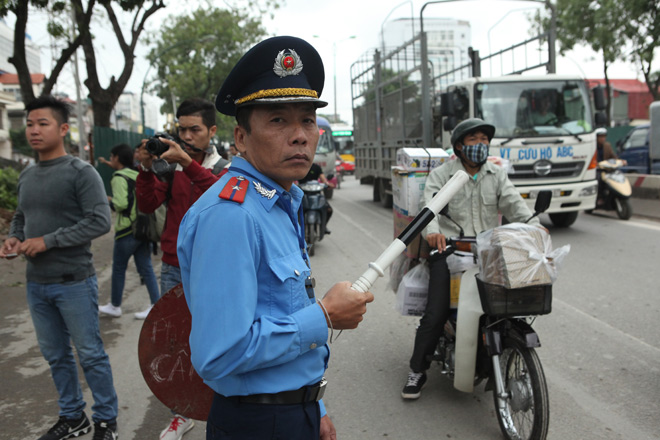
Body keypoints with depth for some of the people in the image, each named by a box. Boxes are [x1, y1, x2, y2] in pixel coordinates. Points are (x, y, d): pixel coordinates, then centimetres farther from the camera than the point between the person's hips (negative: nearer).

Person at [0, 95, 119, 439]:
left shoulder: (81, 173, -11)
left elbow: (100, 221, -19)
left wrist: (47, 241, -19)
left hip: (73, 282, -6)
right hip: (36, 283, 7)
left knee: (90, 354, 3)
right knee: (55, 356, 16)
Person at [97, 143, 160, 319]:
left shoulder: (119, 178, -12)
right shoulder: (137, 175, 11)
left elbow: (121, 203, -22)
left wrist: (108, 200, -1)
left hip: (127, 230, -7)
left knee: (118, 268, 8)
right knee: (146, 268, 8)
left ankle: (114, 306, 21)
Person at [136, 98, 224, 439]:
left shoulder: (224, 169, -2)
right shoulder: (171, 167, 8)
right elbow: (147, 205, -3)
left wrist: (188, 163, -35)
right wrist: (146, 169, -18)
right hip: (173, 270, 4)